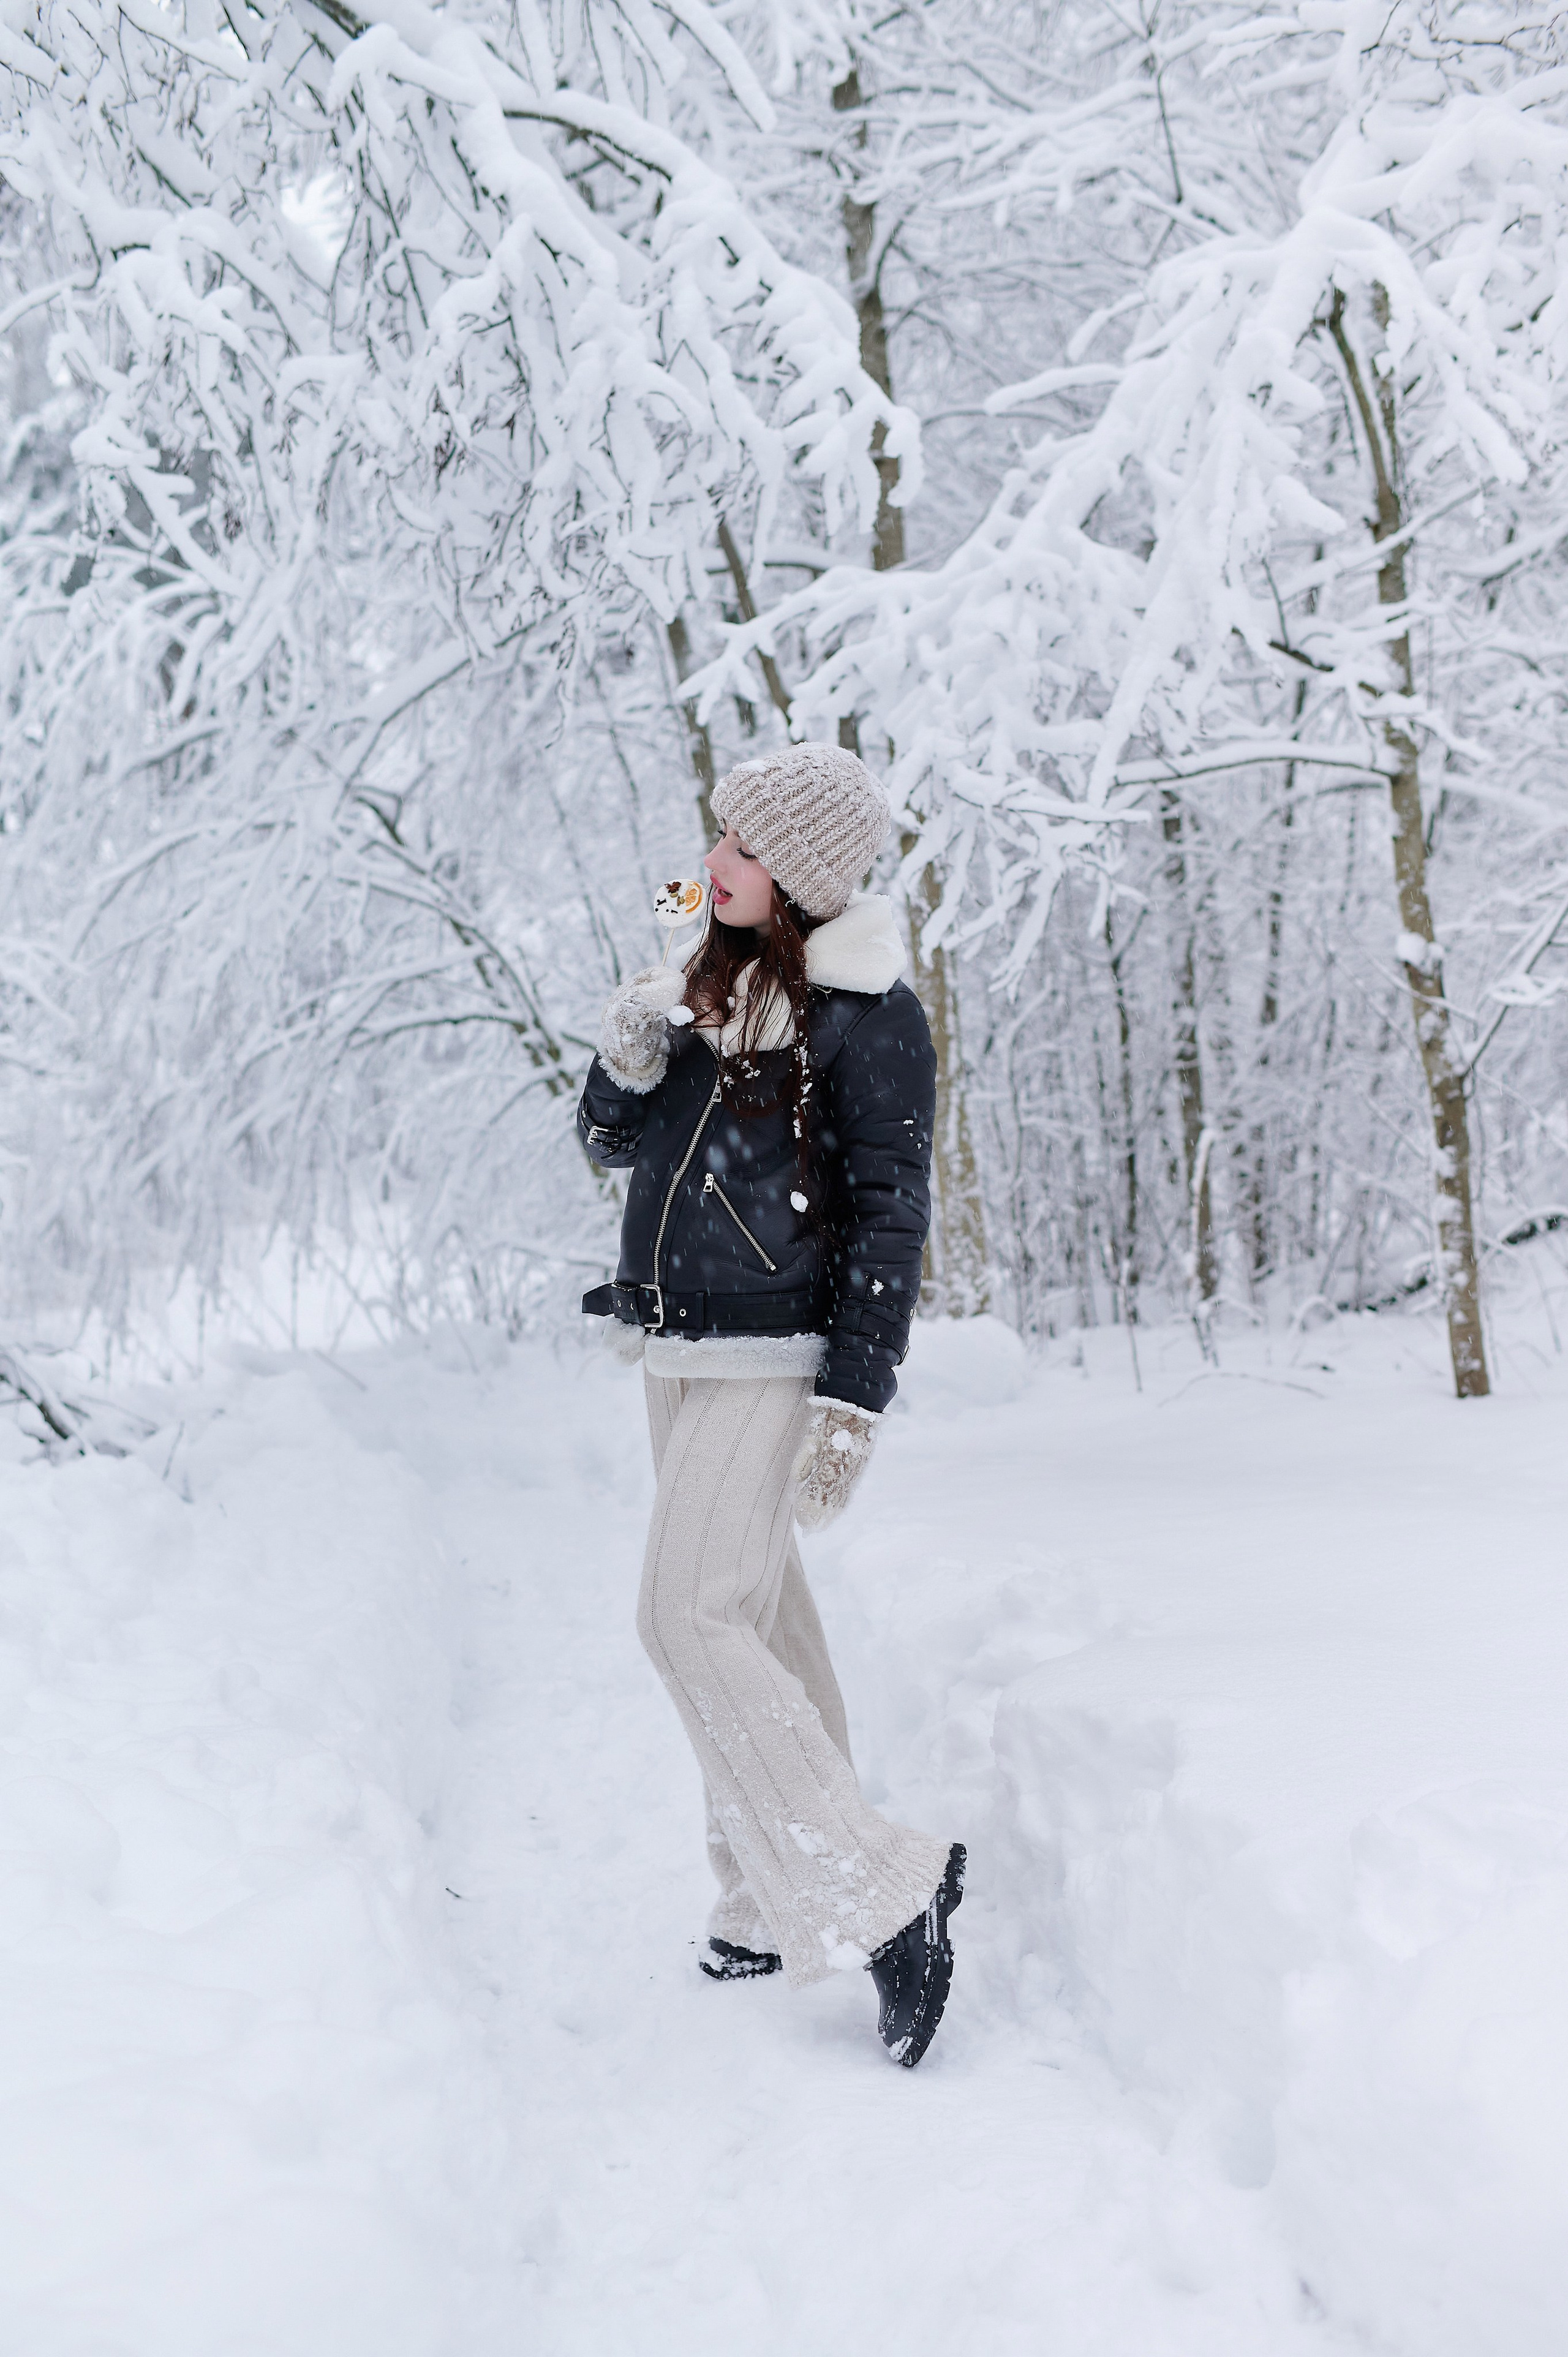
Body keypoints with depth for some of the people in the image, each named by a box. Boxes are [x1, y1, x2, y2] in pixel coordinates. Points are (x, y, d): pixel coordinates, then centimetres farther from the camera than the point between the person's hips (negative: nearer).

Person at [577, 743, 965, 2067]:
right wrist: (627, 1067, -7)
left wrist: (855, 1400, -17)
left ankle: (876, 1892, -9)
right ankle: (778, 1900, 23)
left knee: (691, 1620, -15)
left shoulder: (867, 1014, -10)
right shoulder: (711, 984, 11)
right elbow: (614, 1147, 16)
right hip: (677, 1351, 8)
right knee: (760, 1622, 13)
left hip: (776, 1359, -8)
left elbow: (891, 1213, -13)